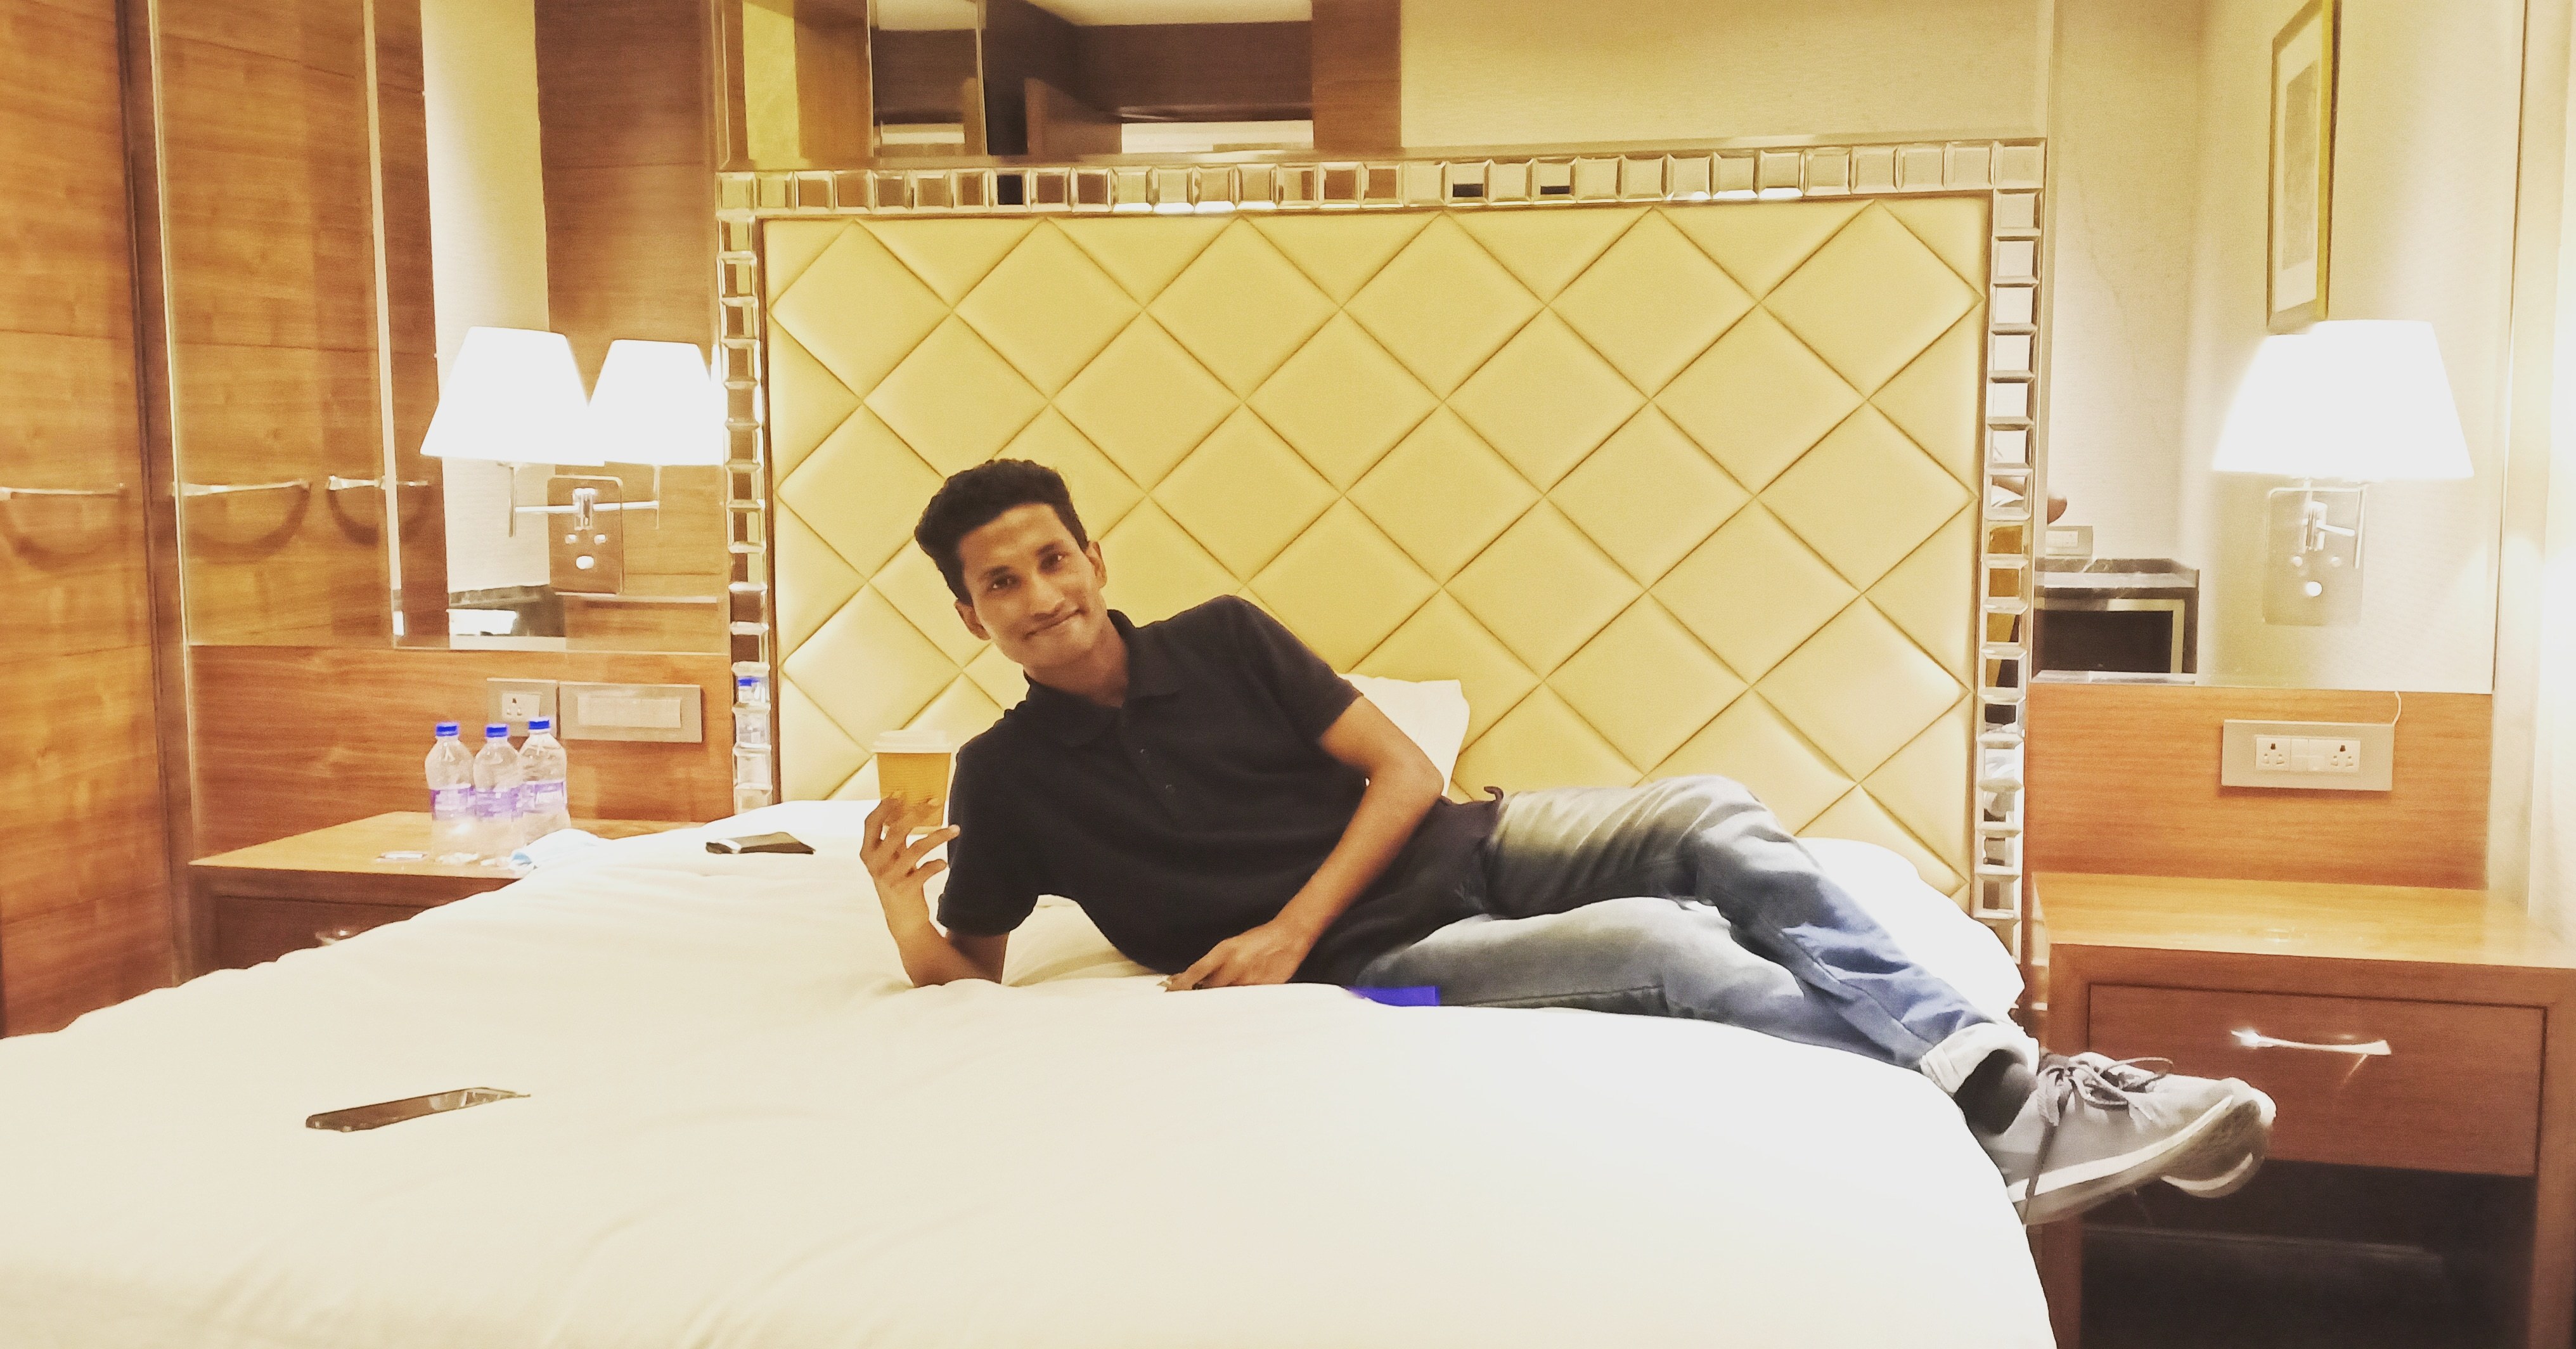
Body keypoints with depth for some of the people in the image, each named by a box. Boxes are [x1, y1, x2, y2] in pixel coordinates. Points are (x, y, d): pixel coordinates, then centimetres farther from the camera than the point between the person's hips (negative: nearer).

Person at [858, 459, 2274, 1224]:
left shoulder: (1221, 637, 2)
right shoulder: (1006, 777, -2)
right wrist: (906, 916, -21)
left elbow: (1404, 771, 0)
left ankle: (1988, 1060, -25)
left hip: (1467, 846, 4)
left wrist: (1292, 927, -13)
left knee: (1711, 815, -23)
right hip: (1381, 957, -3)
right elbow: (969, 975, 4)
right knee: (1663, 945, -28)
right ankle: (2010, 1122, -25)